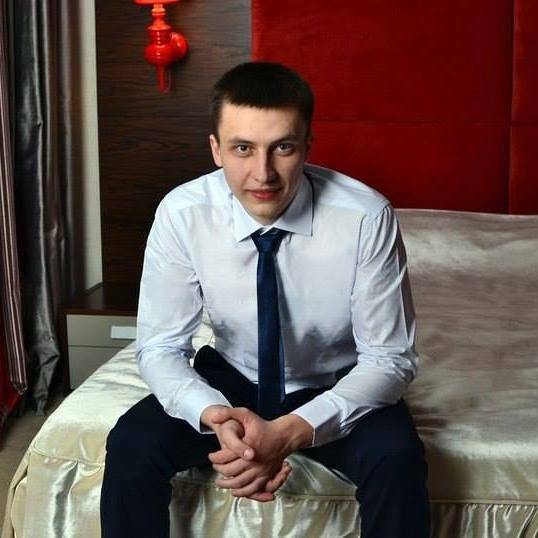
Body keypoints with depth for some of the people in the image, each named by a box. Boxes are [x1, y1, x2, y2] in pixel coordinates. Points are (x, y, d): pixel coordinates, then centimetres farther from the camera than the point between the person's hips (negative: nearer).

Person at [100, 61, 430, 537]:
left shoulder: (366, 217, -26)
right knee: (132, 445, -23)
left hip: (335, 390, -1)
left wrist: (293, 431, -33)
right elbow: (161, 348, -13)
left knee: (396, 457, -30)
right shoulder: (182, 214, -20)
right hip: (231, 380, 2)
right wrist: (215, 416, -34)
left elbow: (389, 358, -19)